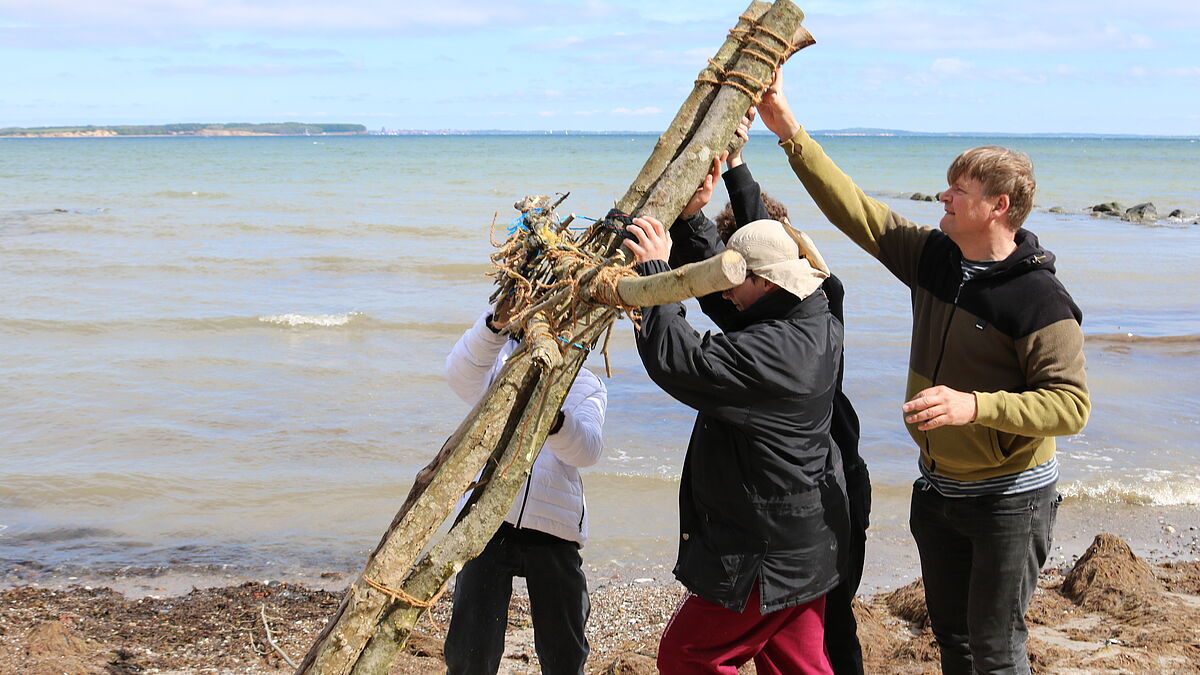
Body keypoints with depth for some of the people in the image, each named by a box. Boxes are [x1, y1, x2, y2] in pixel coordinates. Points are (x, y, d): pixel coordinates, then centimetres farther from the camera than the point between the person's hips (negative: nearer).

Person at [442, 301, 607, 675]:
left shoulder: (588, 386, 10)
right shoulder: (499, 362, 8)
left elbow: (586, 450, -10)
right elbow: (461, 374, -18)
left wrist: (554, 420, -33)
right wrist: (494, 324, -38)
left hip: (554, 531, 1)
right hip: (488, 522, -1)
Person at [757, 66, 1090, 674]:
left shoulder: (1041, 301, -22)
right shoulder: (933, 257, -1)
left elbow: (1071, 406, -25)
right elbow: (854, 211, 2)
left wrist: (973, 404, -37)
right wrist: (790, 132, -1)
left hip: (1009, 499, -7)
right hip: (937, 488, 7)